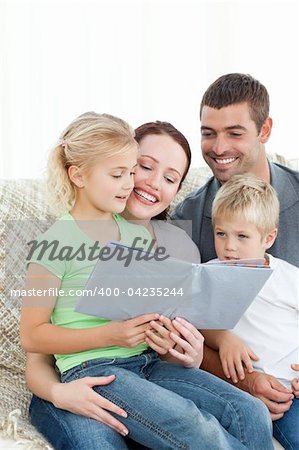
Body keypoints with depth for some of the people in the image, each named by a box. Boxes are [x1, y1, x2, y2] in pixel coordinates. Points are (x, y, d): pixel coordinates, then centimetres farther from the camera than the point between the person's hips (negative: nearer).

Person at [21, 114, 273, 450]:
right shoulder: (54, 244, -7)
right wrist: (109, 335, -16)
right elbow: (31, 336, -6)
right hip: (91, 370, -6)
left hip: (147, 360, 6)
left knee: (251, 413, -14)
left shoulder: (139, 235, 12)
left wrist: (164, 325, -3)